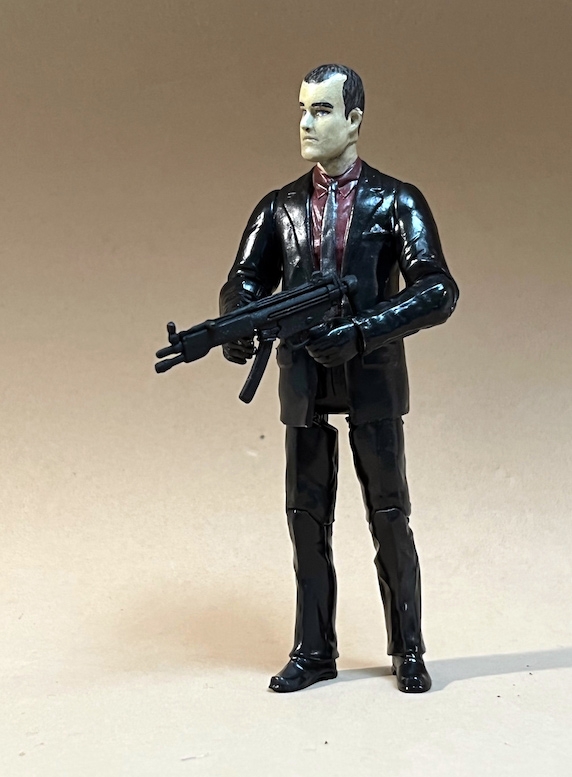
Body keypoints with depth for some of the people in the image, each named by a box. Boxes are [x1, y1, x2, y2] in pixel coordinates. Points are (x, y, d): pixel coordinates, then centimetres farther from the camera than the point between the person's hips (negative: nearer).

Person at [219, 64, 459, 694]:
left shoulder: (396, 202, -2)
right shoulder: (280, 208, 8)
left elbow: (438, 291, -10)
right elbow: (243, 283, 8)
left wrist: (359, 330, -23)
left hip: (372, 382, -3)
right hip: (303, 386, 3)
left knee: (389, 519, 6)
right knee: (307, 521, 8)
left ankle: (408, 652, 19)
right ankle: (313, 651, 21)